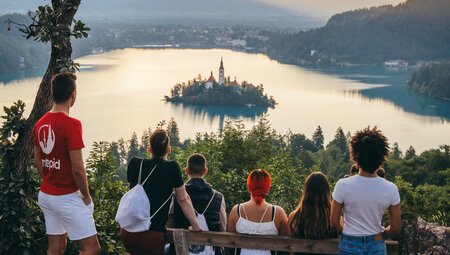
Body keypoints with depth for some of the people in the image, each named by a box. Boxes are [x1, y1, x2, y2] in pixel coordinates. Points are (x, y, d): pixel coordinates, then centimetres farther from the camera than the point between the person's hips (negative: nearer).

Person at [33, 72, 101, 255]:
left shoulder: (40, 123, 4)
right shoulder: (71, 124, -20)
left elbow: (38, 162, 13)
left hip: (46, 195, 8)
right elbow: (77, 169, -21)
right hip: (67, 198, -8)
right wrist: (86, 196, -8)